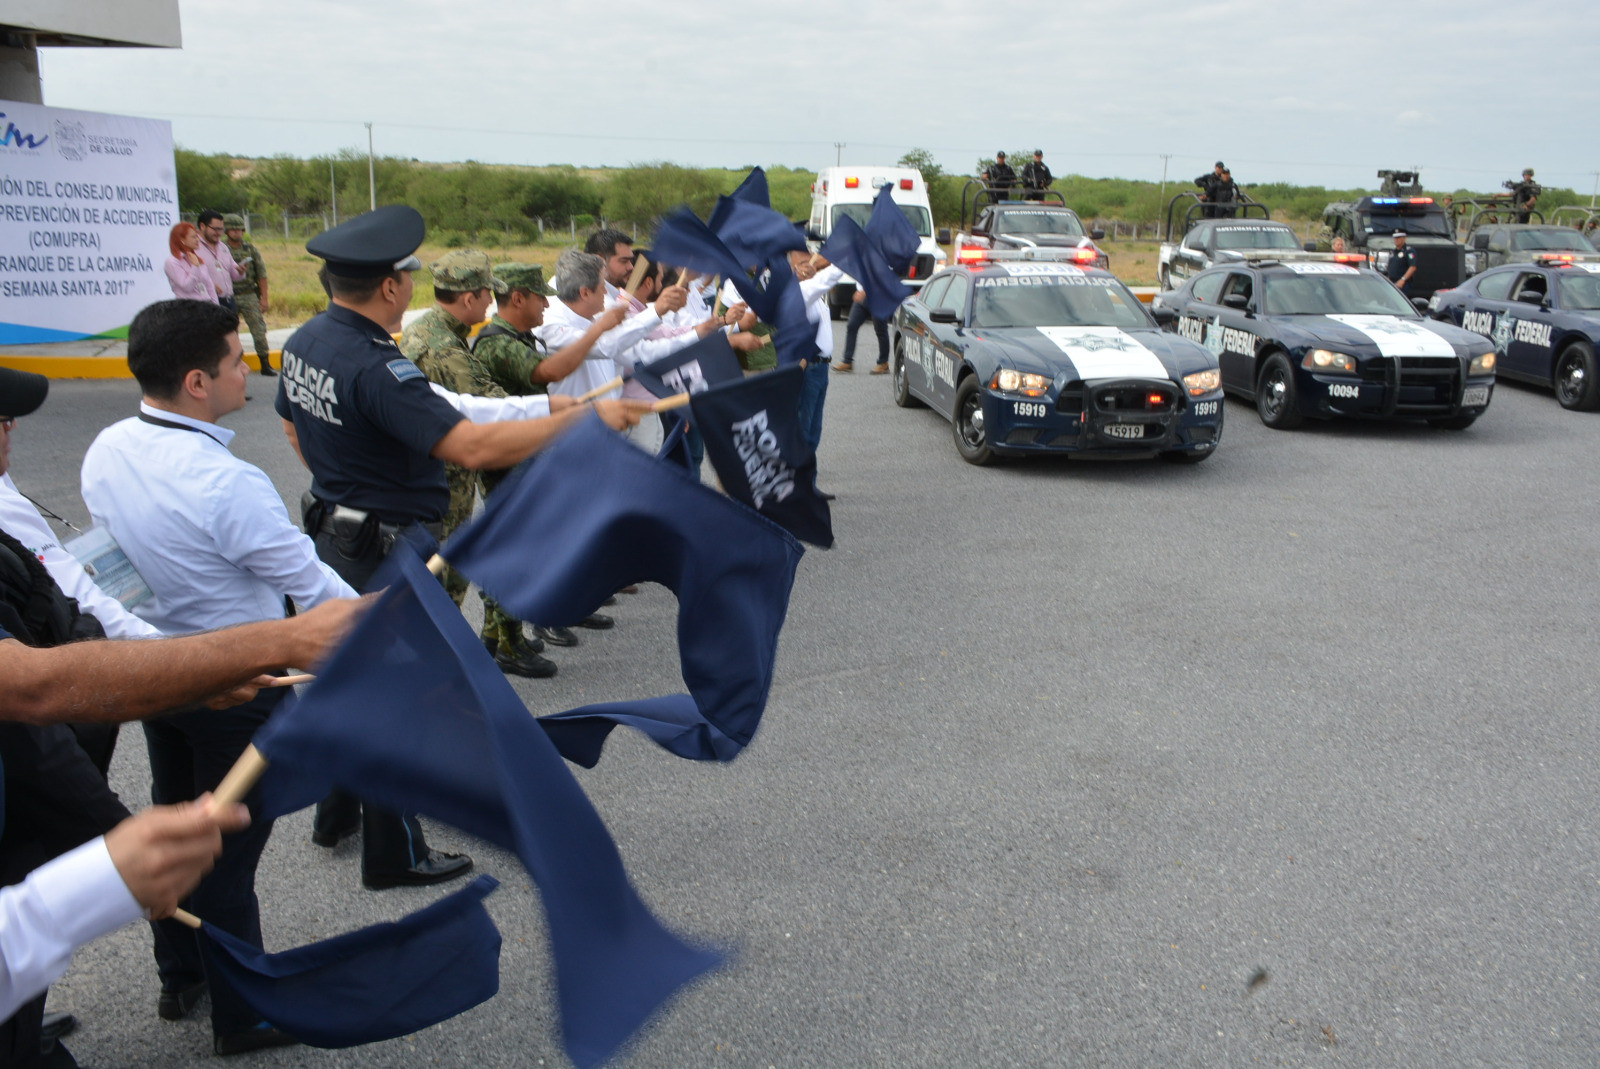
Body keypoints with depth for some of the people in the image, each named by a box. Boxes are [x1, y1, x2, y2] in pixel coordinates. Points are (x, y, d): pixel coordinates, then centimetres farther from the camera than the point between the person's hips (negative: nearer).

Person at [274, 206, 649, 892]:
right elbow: (474, 448, -38)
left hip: (335, 534, 10)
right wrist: (585, 418, -34)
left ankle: (337, 815, 44)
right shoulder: (376, 368, -29)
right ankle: (394, 855, 21)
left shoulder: (304, 342, 1)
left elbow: (294, 427, 18)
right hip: (388, 554, -9)